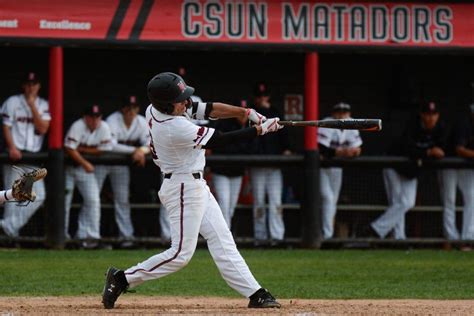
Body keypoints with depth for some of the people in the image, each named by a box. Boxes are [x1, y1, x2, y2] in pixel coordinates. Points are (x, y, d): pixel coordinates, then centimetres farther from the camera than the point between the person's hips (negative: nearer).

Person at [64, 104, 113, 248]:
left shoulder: (104, 128, -9)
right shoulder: (77, 127, -21)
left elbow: (104, 150, -11)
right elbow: (69, 149, -27)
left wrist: (81, 149, -16)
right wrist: (85, 163, -32)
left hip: (86, 168, 4)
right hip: (69, 165, -4)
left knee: (93, 200, -5)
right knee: (64, 199, -4)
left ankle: (89, 236, -1)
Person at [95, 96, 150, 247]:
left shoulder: (141, 122, -8)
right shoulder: (113, 121, -24)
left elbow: (149, 144, -10)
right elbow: (111, 145, -34)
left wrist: (141, 150, -32)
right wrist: (134, 150, -36)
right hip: (101, 160, -4)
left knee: (123, 199, 6)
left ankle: (127, 235, 9)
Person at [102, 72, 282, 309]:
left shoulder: (154, 110, -2)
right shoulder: (176, 129, -29)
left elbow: (209, 109, 3)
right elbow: (221, 140, -22)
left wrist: (246, 113, -6)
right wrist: (261, 129, -15)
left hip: (195, 185, 10)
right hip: (184, 189, -10)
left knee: (222, 242, 8)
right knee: (181, 253, -6)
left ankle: (254, 293, 8)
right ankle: (122, 279, 2)